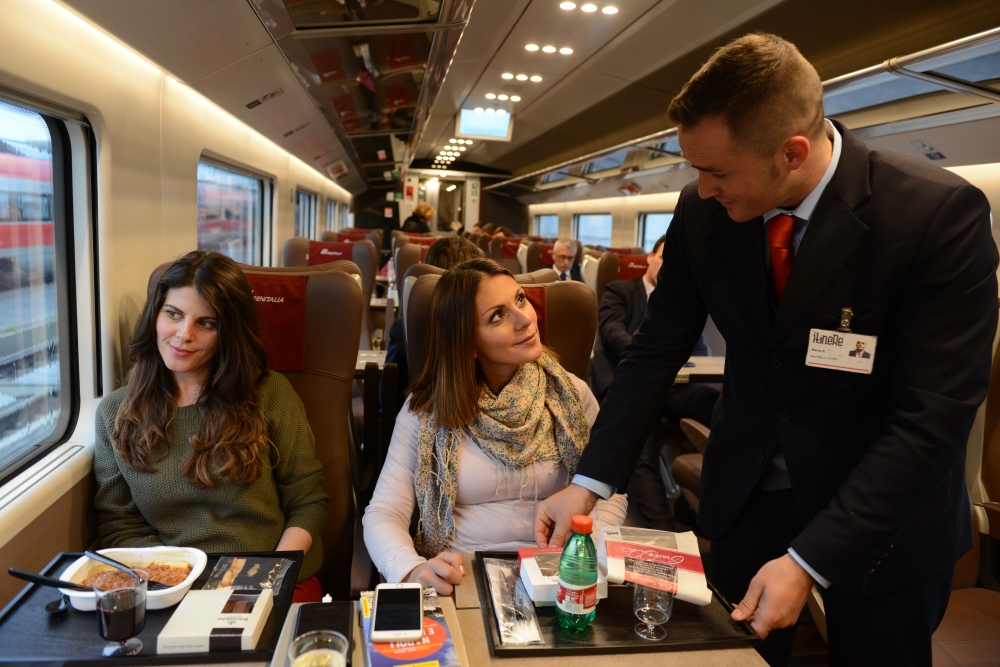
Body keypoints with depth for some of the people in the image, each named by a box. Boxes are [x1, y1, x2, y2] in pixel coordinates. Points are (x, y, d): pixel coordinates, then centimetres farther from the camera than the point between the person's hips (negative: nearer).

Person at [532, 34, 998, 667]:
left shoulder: (942, 212, -23)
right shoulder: (702, 211, -12)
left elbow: (932, 417, -23)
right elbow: (656, 352, -6)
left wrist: (809, 561, -25)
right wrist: (590, 483, -12)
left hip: (885, 512, -2)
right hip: (745, 493, 3)